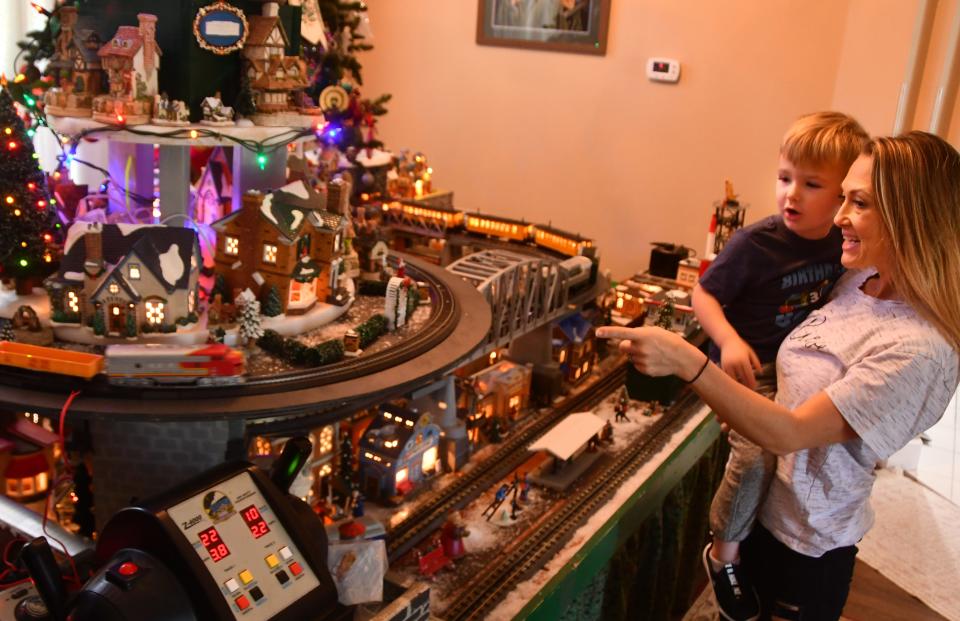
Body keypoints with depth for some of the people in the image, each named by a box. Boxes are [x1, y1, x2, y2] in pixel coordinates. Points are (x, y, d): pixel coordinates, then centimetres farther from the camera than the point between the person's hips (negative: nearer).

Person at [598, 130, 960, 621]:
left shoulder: (917, 350, -28)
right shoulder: (857, 281, -3)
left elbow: (789, 433, -31)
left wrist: (686, 361, -38)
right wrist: (744, 407, -2)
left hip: (807, 547, -7)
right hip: (762, 505, 7)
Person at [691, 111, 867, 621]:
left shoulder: (842, 244, -3)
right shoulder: (755, 242, -20)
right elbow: (704, 293, -13)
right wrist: (729, 341, -27)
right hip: (749, 366, -6)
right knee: (757, 452, -24)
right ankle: (724, 556, 0)